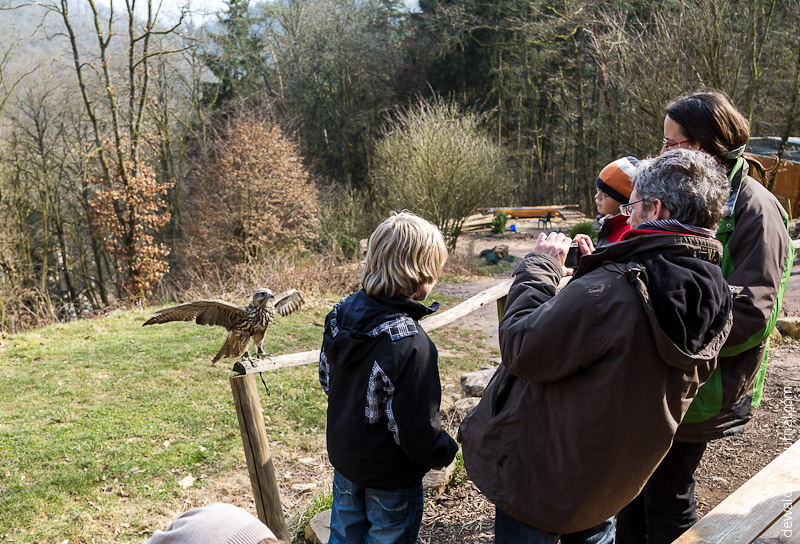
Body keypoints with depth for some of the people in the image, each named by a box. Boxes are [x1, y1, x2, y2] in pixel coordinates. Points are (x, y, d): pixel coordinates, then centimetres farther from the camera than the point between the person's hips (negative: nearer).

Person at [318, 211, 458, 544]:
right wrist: (445, 452, -7)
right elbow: (418, 428, -28)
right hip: (389, 478, -6)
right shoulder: (411, 345, -34)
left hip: (343, 455, 6)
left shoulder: (341, 313, -11)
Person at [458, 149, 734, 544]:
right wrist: (596, 269, 6)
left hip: (541, 478, -7)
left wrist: (539, 268, -13)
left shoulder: (608, 292, -35)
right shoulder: (715, 301, -6)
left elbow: (522, 351, -25)